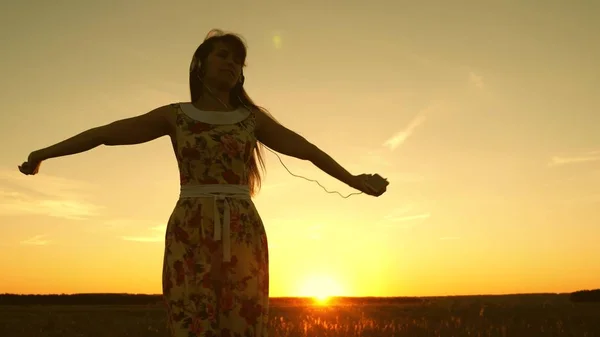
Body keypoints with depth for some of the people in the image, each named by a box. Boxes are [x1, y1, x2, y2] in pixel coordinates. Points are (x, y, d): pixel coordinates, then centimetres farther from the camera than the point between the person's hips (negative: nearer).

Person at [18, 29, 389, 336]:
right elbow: (108, 133, 6)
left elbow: (305, 148, 13)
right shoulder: (175, 115, 10)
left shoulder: (252, 118, 13)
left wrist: (352, 179, 10)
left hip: (243, 237, 1)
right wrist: (44, 153, 2)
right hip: (191, 236, -1)